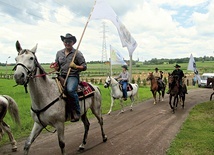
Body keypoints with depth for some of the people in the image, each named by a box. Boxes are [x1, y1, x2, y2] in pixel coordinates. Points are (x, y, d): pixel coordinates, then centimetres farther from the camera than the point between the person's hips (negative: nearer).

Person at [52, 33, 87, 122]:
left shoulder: (77, 53, 2)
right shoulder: (59, 53, 15)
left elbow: (84, 67, 0)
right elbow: (57, 68, 21)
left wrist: (75, 66, -17)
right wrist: (56, 67, -3)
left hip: (73, 77, -5)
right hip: (62, 76, 5)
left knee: (70, 90, -34)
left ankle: (77, 112, -19)